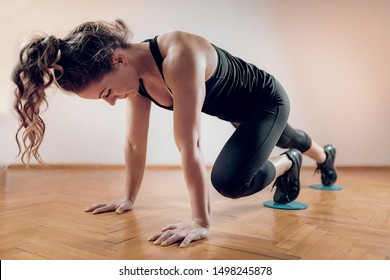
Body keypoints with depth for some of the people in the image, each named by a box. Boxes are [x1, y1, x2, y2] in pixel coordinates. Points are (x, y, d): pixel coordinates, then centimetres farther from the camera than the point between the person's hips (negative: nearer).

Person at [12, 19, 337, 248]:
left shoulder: (179, 58, -42)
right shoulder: (135, 71, -17)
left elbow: (189, 144, -44)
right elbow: (135, 142, -11)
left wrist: (201, 221, -40)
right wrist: (128, 198, -5)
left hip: (267, 100, -7)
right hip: (239, 112, 7)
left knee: (228, 180, -24)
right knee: (286, 139, 33)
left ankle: (289, 163, 8)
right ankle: (326, 156, 68)